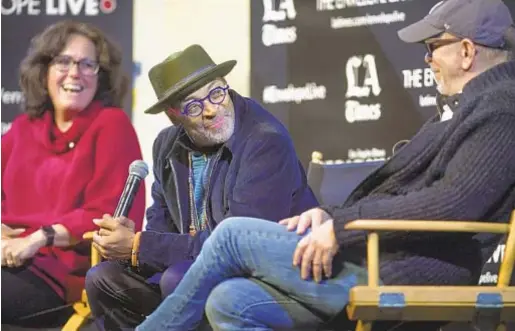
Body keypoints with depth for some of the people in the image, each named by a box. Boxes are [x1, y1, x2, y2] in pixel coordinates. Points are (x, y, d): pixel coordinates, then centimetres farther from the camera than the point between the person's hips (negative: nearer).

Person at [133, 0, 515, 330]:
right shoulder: (480, 104, 20)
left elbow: (453, 204, -25)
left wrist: (341, 227, -20)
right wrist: (332, 214, 7)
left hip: (395, 275, -10)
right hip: (378, 257, 10)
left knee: (231, 236, -3)